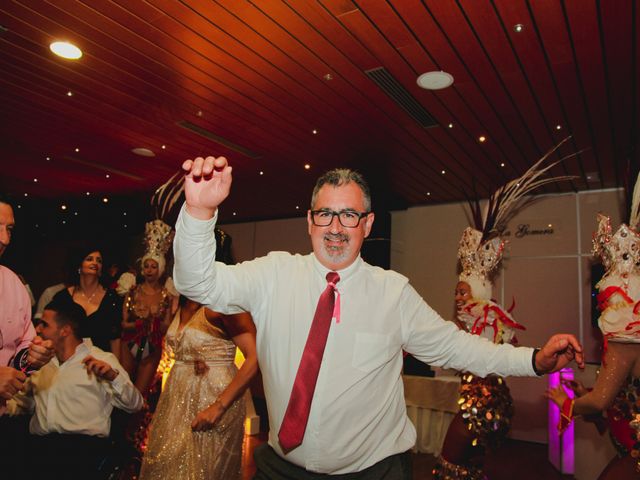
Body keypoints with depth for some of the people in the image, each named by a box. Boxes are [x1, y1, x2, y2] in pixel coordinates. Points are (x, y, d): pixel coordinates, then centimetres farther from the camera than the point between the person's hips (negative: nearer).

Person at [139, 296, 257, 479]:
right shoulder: (182, 303, 4)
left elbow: (256, 357, -26)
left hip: (215, 395, -7)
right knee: (164, 465, 17)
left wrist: (219, 406, -26)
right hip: (179, 395, 7)